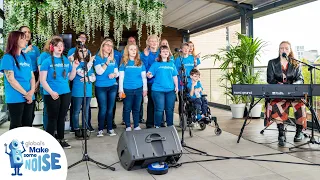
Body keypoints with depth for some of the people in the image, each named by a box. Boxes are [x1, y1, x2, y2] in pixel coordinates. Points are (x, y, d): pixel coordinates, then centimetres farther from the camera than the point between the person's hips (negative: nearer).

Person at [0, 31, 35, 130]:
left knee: (28, 125, 12)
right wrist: (26, 94, -12)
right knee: (16, 126, 2)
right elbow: (11, 79, -14)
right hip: (15, 99, -6)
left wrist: (32, 91, -6)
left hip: (29, 98, 6)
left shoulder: (27, 58, 13)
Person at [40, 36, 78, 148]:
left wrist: (74, 67, -3)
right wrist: (51, 92, -17)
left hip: (65, 93, 5)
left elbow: (70, 78, 12)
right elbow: (42, 80, -8)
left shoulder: (66, 60, 9)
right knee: (52, 118, 1)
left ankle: (61, 140, 24)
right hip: (52, 95, -5)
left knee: (62, 118, 13)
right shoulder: (47, 61, -4)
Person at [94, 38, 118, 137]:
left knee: (110, 109, 8)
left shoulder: (113, 59, 11)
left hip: (112, 86, 4)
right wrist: (107, 62, -21)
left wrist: (114, 74, -8)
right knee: (103, 109, -3)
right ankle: (100, 129, 10)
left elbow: (117, 72, 14)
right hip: (101, 87, -4)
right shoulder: (98, 58, -3)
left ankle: (110, 128, 18)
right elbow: (99, 72, -14)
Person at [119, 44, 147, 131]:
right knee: (127, 109, 4)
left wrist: (145, 88, 7)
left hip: (138, 89, 2)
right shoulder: (124, 63, 2)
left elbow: (144, 76, 10)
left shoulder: (140, 63, 8)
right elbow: (121, 77, 1)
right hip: (127, 89, -2)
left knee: (137, 108, 9)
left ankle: (136, 126, 19)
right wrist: (121, 90, -4)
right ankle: (128, 126, 15)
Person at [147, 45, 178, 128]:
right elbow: (150, 75, -4)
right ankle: (157, 126, 10)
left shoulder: (172, 64, 13)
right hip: (158, 90, -4)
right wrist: (149, 75, -26)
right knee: (159, 109, -3)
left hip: (170, 90, 4)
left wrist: (176, 86, 9)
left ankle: (170, 126, 21)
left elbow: (175, 76, 16)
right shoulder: (156, 64, 2)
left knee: (170, 109, 9)